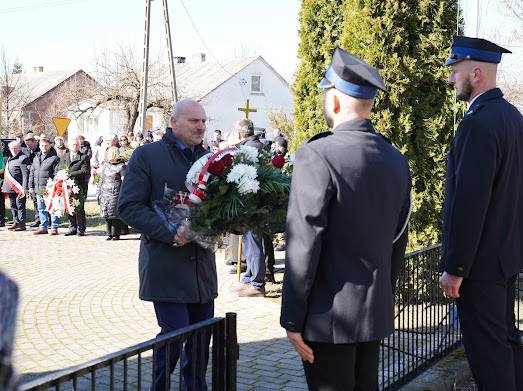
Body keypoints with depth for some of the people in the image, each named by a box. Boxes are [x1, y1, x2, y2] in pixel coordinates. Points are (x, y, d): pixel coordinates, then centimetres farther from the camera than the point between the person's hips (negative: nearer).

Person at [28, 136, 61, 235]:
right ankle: (43, 227, 20)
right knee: (41, 209, 12)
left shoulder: (54, 158, -5)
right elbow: (32, 173, 21)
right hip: (38, 189, 7)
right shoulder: (36, 158, 17)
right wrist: (31, 186, 15)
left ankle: (54, 228, 1)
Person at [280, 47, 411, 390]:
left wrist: (292, 319, -10)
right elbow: (398, 242, 10)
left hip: (329, 316, -7)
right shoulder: (396, 160, 4)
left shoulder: (317, 156, -17)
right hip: (377, 312, 7)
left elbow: (303, 246, -18)